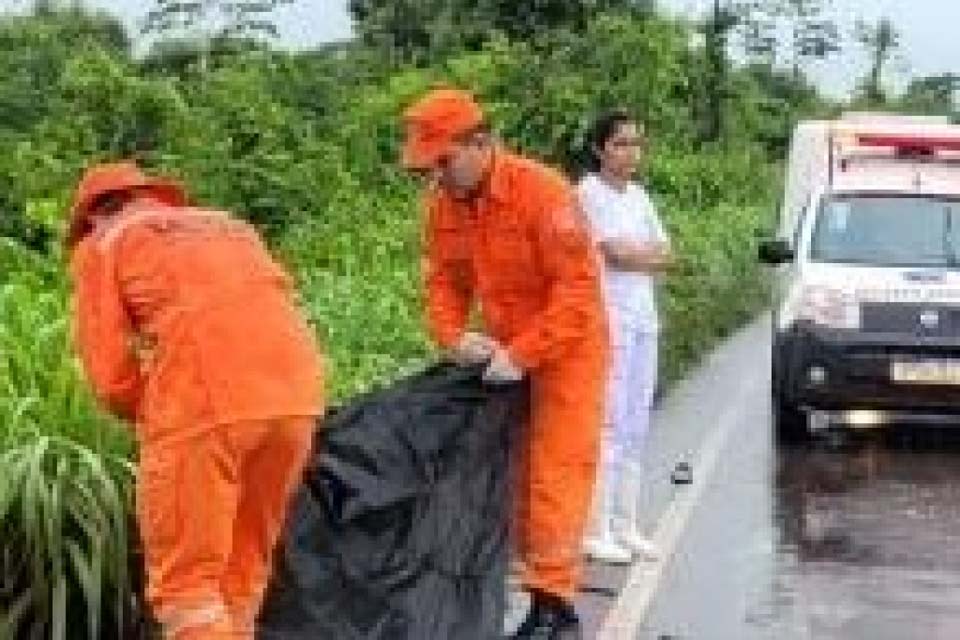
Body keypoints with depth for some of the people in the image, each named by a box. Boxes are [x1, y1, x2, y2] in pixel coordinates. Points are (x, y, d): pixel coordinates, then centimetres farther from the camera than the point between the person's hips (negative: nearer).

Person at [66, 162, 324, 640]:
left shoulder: (100, 247, 16)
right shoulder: (228, 226, 32)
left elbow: (111, 374, 6)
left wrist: (150, 418, 25)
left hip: (203, 403, -5)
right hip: (295, 395, 6)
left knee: (185, 581, 1)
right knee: (242, 571, 17)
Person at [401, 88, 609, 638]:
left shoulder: (543, 192, -26)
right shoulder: (444, 200, -5)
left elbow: (578, 290, -27)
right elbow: (445, 280, 3)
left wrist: (521, 354, -29)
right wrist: (455, 335, -16)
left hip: (567, 347, -7)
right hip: (506, 351, 7)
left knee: (555, 473, -7)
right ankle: (542, 571, 26)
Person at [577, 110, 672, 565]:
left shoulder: (638, 195, 17)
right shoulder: (590, 192, -6)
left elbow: (664, 254, 11)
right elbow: (614, 253, -15)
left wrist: (632, 255, -7)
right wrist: (649, 256, 3)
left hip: (643, 315, 8)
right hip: (608, 315, -8)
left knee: (635, 426, 8)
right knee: (610, 423, -9)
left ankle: (625, 524, 14)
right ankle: (596, 530, -5)